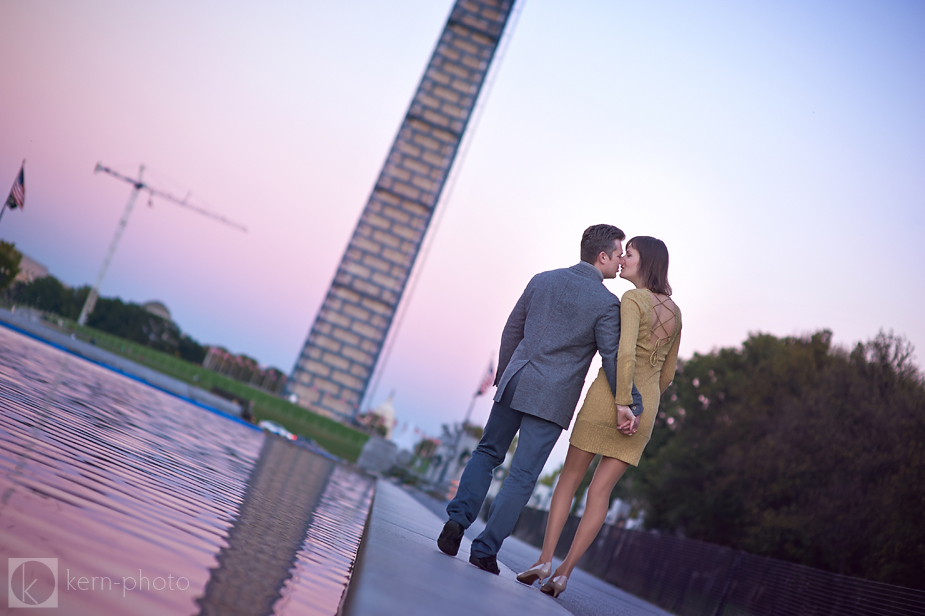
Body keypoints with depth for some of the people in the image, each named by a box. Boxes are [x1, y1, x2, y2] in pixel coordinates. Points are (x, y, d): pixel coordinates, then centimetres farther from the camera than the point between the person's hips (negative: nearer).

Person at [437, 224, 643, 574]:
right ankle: (485, 549, -1)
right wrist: (630, 404, -3)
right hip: (552, 399, -4)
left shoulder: (542, 280, 8)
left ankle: (458, 518, 4)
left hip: (515, 383, 5)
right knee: (523, 476, 0)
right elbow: (613, 358, -9)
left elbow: (511, 332, 13)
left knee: (488, 453, 19)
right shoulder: (607, 304, -7)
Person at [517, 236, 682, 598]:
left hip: (609, 396, -5)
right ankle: (564, 572, -2)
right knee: (600, 492, 4)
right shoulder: (674, 312, 14)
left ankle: (544, 560, -1)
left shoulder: (633, 300, -8)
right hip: (645, 411, 5)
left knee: (569, 479, 7)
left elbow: (625, 352, -22)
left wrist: (622, 403, -23)